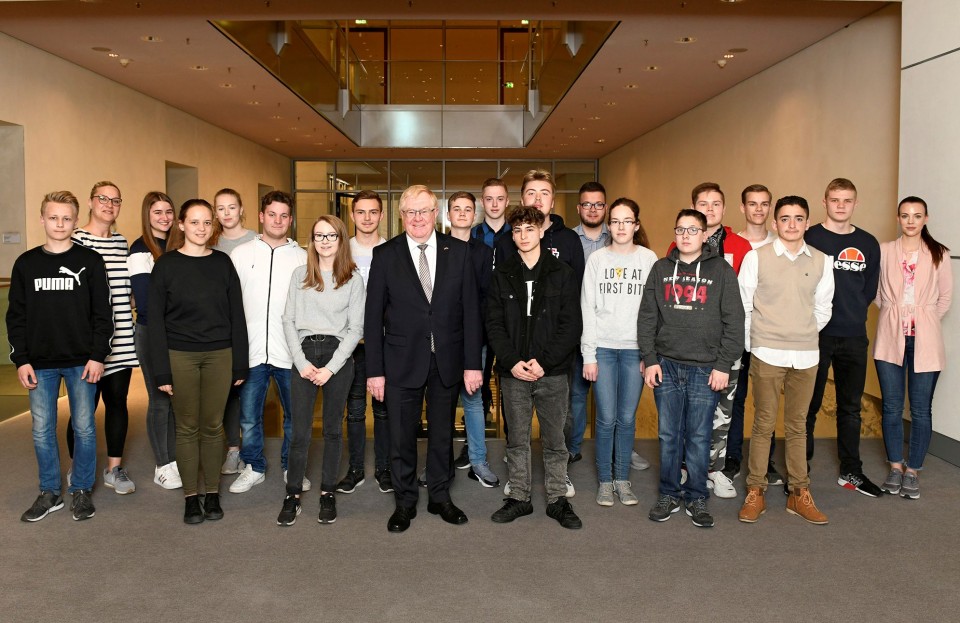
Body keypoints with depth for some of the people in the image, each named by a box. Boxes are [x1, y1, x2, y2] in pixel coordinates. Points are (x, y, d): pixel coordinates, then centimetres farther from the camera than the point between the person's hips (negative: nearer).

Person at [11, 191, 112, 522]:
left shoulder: (90, 261, -1)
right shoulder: (26, 263, 6)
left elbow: (103, 313, -2)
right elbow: (16, 316, 7)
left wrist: (98, 355, -9)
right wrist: (20, 360, 0)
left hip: (82, 362, -2)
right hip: (40, 364, 2)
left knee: (84, 427, 5)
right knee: (42, 430, 8)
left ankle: (82, 491, 19)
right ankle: (50, 492, 22)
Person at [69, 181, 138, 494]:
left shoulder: (121, 242, 13)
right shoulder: (76, 241, -6)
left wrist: (129, 328, 14)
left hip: (121, 340, 6)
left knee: (117, 401, 10)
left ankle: (114, 468, 22)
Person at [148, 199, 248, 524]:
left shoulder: (223, 263, 5)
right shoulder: (166, 264, -1)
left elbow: (236, 315, 6)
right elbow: (155, 319, -2)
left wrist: (240, 363, 2)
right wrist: (161, 370, -7)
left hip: (219, 354, 2)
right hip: (180, 356, -1)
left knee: (213, 425, 8)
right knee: (187, 427, 6)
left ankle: (212, 494, 20)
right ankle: (190, 496, 18)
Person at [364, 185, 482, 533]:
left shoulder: (458, 252, 1)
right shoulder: (385, 255, -2)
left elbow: (470, 310, 0)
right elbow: (373, 317, -2)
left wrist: (473, 363, -5)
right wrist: (374, 370, -6)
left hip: (447, 360, 1)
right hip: (402, 361, -1)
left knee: (442, 433, 15)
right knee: (402, 436, 9)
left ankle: (440, 498, 32)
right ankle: (405, 503, 26)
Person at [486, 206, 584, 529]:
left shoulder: (562, 274, 1)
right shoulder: (502, 275, 6)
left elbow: (571, 325, -4)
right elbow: (494, 324, 3)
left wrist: (545, 361, -13)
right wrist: (511, 361, -10)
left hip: (553, 372, -1)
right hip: (513, 372, 2)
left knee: (555, 440, 8)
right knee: (517, 439, 10)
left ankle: (558, 499, 20)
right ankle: (518, 497, 23)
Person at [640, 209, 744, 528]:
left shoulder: (721, 270, 1)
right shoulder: (661, 269, 8)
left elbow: (734, 322, -1)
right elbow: (647, 318, 7)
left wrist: (723, 365, -7)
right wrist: (650, 360, -1)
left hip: (705, 369, -2)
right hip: (666, 366, 2)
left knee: (699, 437, 5)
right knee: (668, 435, 8)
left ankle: (696, 497, 19)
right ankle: (669, 494, 21)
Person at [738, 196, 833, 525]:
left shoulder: (821, 261, 5)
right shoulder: (756, 257, -3)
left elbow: (823, 309, 12)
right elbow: (744, 307, 0)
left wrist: (804, 336, 11)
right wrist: (752, 345, 4)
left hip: (805, 355, 3)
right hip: (766, 354, -3)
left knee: (797, 426, 11)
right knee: (763, 425, 2)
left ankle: (799, 493, 20)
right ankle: (756, 492, 13)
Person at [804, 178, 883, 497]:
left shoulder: (868, 244, 9)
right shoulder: (809, 238, -3)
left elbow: (870, 289, 13)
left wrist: (852, 313, 4)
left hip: (854, 337, 4)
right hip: (816, 335, -4)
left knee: (850, 407, 13)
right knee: (808, 405, 3)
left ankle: (851, 471, 24)